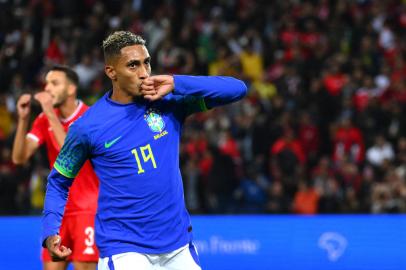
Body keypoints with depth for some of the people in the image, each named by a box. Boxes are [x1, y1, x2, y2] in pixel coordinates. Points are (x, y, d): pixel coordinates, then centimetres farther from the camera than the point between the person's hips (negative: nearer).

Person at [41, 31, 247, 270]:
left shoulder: (169, 100, 0)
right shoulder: (87, 127, -6)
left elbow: (237, 89, -6)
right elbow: (59, 181, 7)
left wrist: (176, 83, -16)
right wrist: (51, 232, -7)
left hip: (179, 246, 4)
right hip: (124, 250, -4)